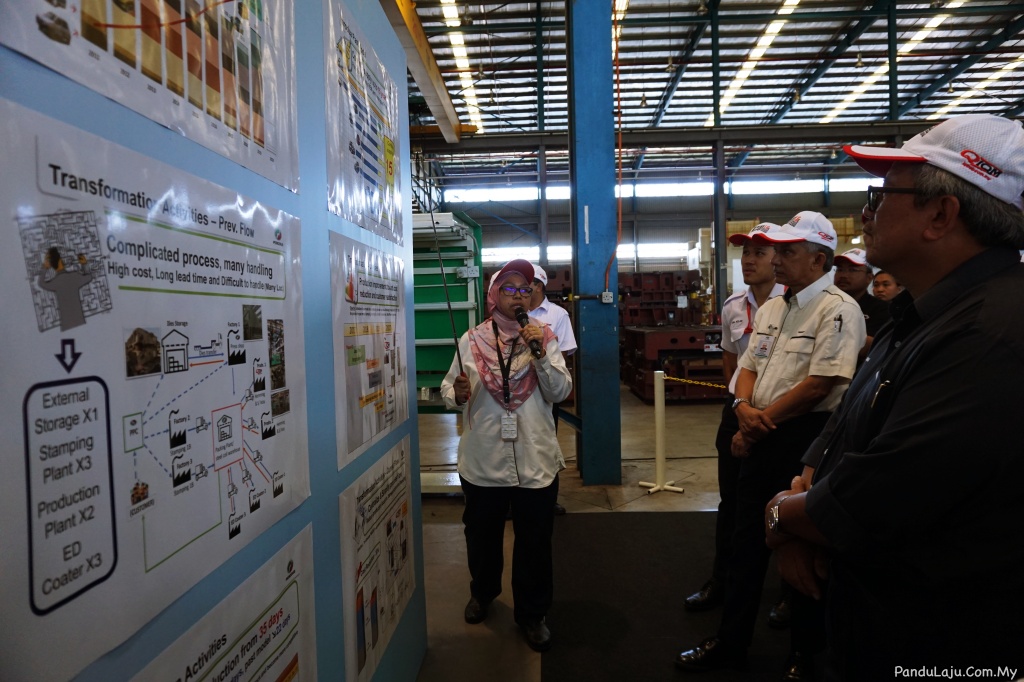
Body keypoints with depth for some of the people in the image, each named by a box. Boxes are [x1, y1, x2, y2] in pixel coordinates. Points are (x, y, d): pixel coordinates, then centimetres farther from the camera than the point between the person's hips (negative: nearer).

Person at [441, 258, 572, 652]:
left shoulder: (544, 338, 1)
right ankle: (482, 593, 48)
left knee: (535, 542, 10)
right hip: (483, 461, 1)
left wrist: (541, 353, -20)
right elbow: (448, 389, 1)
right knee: (482, 535, 20)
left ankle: (531, 613, 33)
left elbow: (560, 392, -7)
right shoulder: (472, 340, -1)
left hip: (536, 462, 0)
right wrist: (457, 394, -21)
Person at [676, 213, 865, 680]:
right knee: (746, 539, 14)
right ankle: (731, 643, 30)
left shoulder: (838, 309, -13)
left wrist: (758, 425, -13)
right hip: (762, 437, 8)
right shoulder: (771, 309, 13)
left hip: (807, 438, -8)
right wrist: (744, 407, -8)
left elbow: (819, 385, -20)